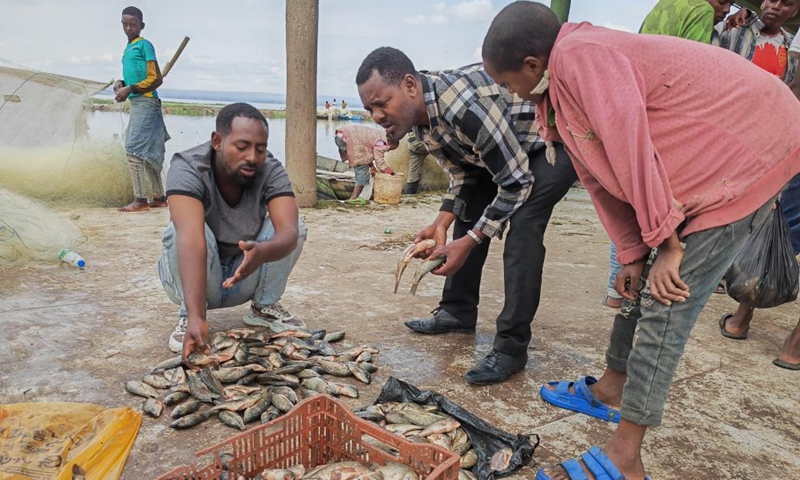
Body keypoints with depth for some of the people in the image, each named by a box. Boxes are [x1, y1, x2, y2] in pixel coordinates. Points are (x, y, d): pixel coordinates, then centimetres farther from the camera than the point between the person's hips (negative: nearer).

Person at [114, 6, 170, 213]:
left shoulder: (145, 45, -6)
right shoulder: (128, 48, 19)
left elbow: (156, 79, -13)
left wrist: (129, 89, -16)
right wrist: (121, 83, 9)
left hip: (145, 103, -9)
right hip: (137, 103, 9)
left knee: (134, 149, -13)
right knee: (149, 152, 9)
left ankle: (140, 200, -12)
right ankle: (158, 197, 15)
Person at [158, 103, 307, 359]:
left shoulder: (271, 170, -20)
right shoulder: (187, 168, -28)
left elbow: (289, 232, -34)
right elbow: (190, 238, -44)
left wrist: (263, 252, -58)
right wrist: (196, 315, -56)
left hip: (244, 277, 3)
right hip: (192, 275, -2)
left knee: (296, 226, -19)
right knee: (181, 229, -32)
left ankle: (264, 306, 1)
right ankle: (187, 316, -11)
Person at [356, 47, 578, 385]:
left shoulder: (463, 106, -36)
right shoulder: (422, 115, -8)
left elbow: (517, 183, -28)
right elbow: (463, 173, 4)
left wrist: (467, 243, -26)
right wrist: (442, 224, -10)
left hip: (558, 140, -9)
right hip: (507, 148, 9)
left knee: (522, 227, -23)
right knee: (469, 213, 5)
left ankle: (512, 347, -14)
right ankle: (458, 312, 20)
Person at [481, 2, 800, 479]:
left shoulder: (579, 54, -22)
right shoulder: (565, 80, 8)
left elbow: (630, 146, -26)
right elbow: (603, 177, 6)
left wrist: (665, 240, -19)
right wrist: (633, 254, 3)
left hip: (751, 152, -10)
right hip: (710, 161, 10)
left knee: (666, 301, -13)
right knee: (640, 282, 13)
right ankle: (613, 387, 28)